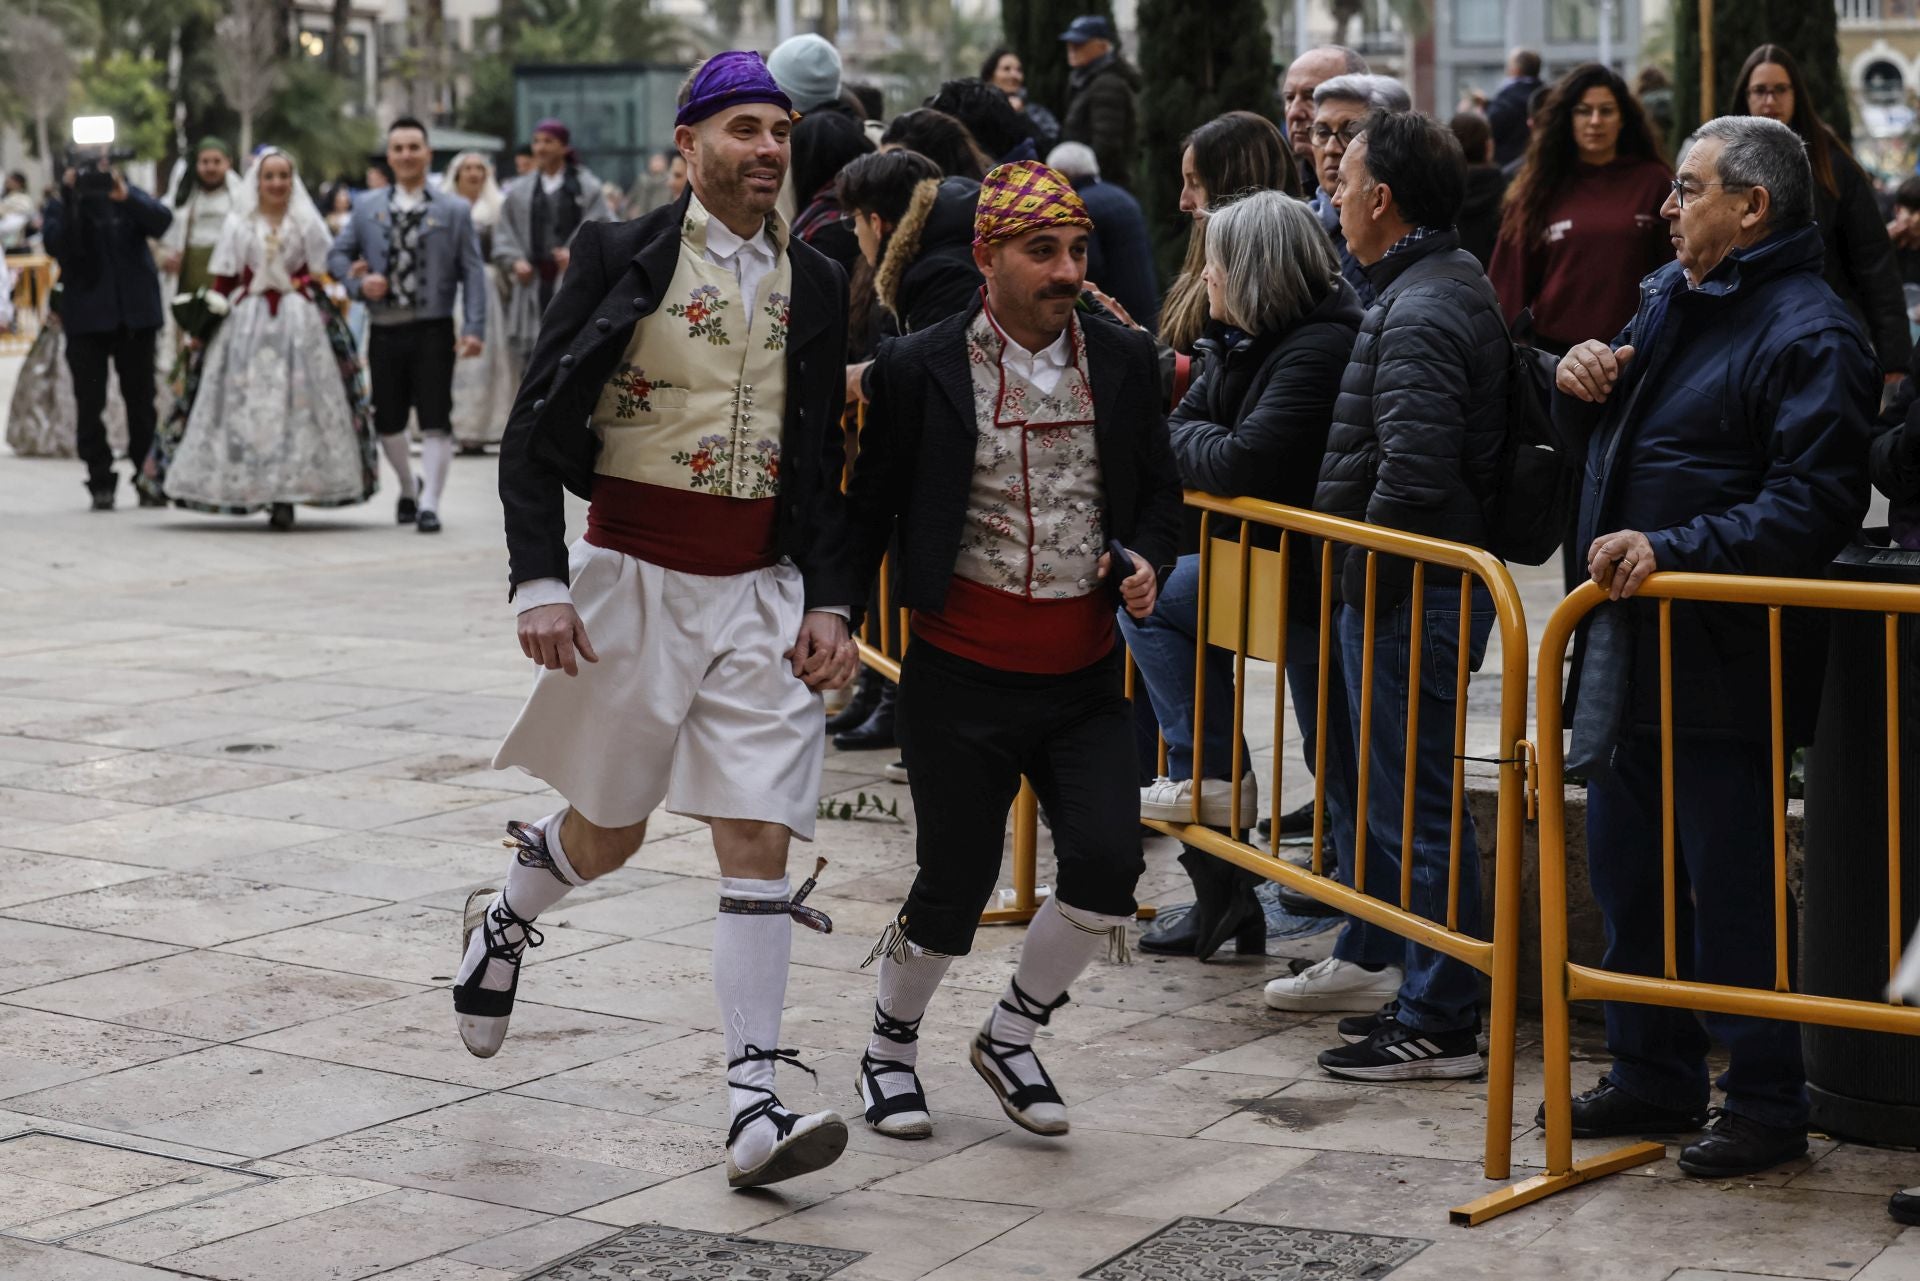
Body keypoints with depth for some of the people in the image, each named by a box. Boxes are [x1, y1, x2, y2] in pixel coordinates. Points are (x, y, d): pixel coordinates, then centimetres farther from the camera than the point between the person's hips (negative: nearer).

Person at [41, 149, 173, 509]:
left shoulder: (131, 199, 6)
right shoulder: (61, 207, 3)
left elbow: (162, 220, -12)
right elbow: (55, 245, -14)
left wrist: (126, 198, -26)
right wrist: (70, 201, -23)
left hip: (135, 313, 1)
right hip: (86, 317, -1)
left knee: (140, 399, 6)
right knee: (90, 402, -2)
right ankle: (101, 483, 2)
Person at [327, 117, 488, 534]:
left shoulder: (453, 210, 2)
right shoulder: (367, 207, 10)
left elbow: (473, 272, -1)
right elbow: (337, 255, 14)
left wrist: (474, 327, -11)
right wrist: (358, 284, -7)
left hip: (433, 330, -3)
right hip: (385, 329, 3)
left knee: (435, 420, -7)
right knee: (388, 422, 11)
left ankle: (429, 504, -1)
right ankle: (408, 488, 34)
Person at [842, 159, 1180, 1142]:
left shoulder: (1124, 362, 4)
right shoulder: (920, 370, -6)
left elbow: (1157, 491, 16)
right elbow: (869, 510, 1)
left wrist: (1146, 557, -5)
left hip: (1086, 674, 3)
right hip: (964, 675, -3)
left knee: (1108, 867, -9)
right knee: (955, 885, 3)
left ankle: (1009, 1037, 17)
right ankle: (890, 1047, 32)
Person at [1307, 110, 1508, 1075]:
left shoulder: (1418, 314, -18)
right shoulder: (1458, 282, 15)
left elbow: (1412, 473, -27)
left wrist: (1356, 576, -16)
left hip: (1411, 592, -10)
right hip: (1441, 581, 10)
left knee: (1414, 804, -4)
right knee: (1413, 797, 17)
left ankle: (1439, 1023, 2)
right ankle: (1431, 994, 25)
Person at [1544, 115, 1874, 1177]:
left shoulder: (1809, 335, -14)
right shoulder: (1669, 295, 15)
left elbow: (1811, 505, -22)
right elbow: (1604, 421, 28)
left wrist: (1673, 551, -28)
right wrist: (1579, 381, 4)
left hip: (1723, 661, -9)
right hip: (1627, 644, 9)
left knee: (1732, 889, -2)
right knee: (1624, 868, 16)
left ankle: (1766, 1104, 11)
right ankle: (1653, 1076, 29)